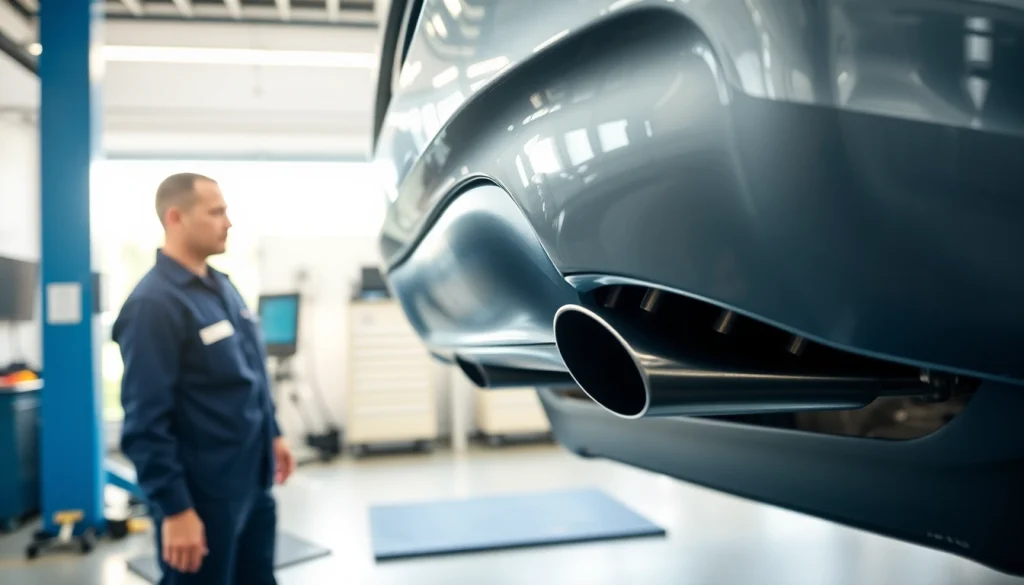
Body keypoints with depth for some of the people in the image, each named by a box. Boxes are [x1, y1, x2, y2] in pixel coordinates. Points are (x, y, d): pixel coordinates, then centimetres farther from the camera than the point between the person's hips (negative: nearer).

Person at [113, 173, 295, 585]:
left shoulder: (222, 286, 8)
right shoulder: (155, 303, -19)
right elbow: (146, 423, -22)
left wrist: (273, 434, 19)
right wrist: (175, 509, -22)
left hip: (253, 484, 8)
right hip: (203, 496, -8)